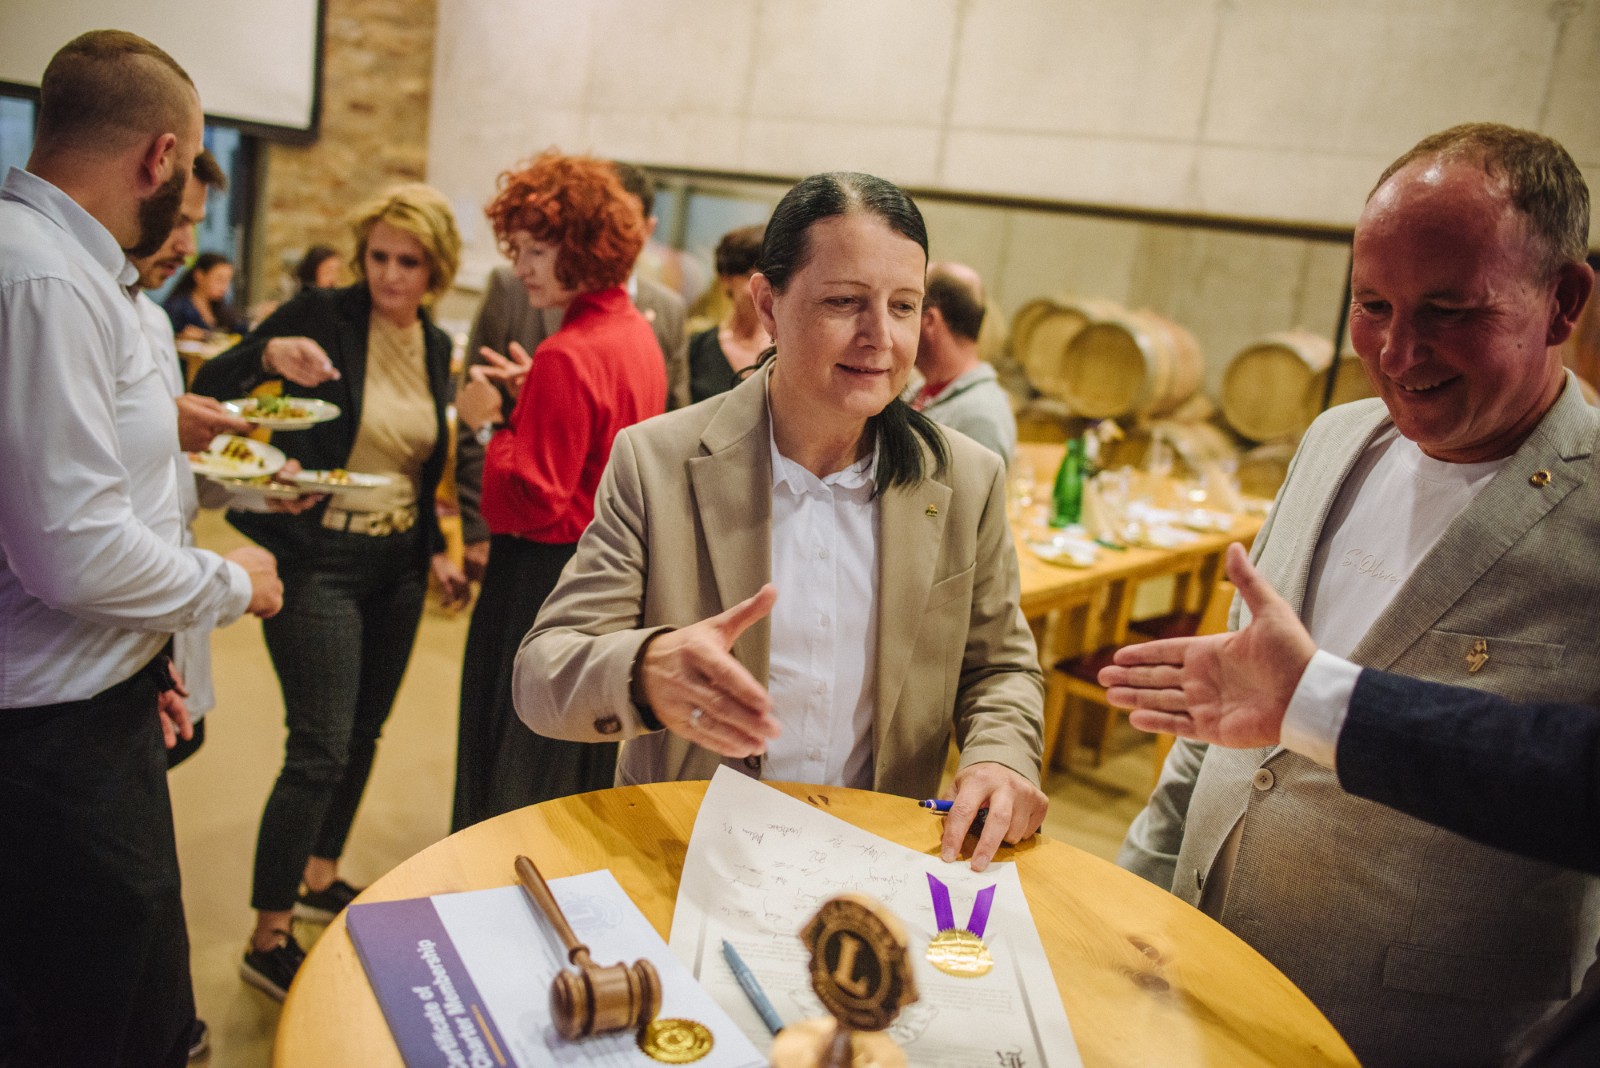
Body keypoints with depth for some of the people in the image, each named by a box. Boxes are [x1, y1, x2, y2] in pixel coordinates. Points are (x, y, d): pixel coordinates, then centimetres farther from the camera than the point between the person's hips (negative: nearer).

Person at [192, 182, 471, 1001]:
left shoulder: (437, 348, 7)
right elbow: (210, 386, -11)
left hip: (396, 564, 6)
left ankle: (320, 877, 36)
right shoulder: (322, 316, -9)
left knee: (362, 734, 15)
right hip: (318, 557, -6)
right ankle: (268, 940, 6)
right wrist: (270, 355, -29)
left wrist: (435, 549, 10)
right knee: (320, 749, -8)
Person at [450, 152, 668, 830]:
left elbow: (536, 500, -22)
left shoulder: (567, 357, -21)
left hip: (547, 578, -10)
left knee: (513, 779, 4)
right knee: (586, 767, 22)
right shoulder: (638, 334, 7)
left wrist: (489, 425, -11)